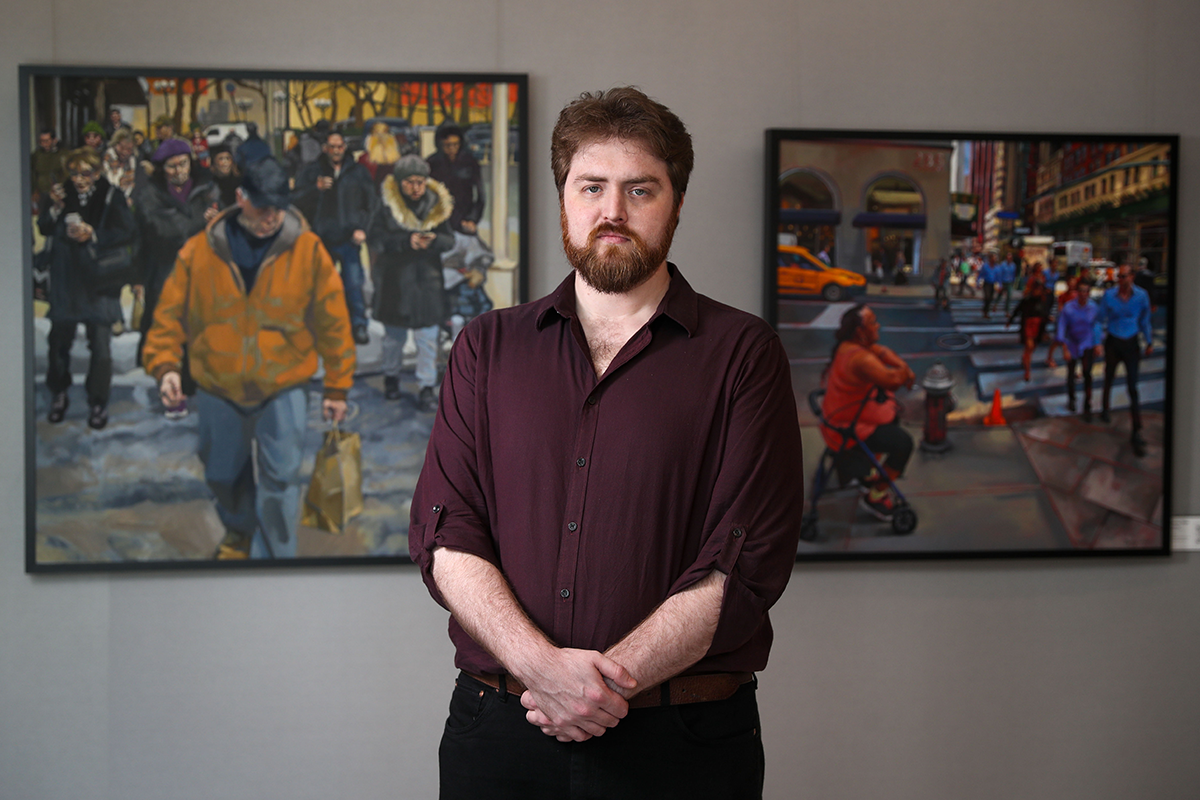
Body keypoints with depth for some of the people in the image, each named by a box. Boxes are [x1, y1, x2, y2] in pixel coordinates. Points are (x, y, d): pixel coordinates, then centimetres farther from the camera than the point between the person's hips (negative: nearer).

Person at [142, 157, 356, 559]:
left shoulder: (308, 250, -8)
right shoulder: (199, 251, -5)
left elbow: (333, 322, -2)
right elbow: (170, 313, 1)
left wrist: (337, 387, 0)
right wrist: (164, 365, -13)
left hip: (284, 390, -2)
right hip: (218, 390, 2)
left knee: (280, 481, -5)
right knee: (223, 476, 18)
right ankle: (240, 532, 47)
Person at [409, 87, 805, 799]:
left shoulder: (743, 354, 0)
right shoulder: (487, 348, 9)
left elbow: (747, 562, -9)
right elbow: (443, 533, -1)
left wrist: (611, 678, -17)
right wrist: (543, 666, -15)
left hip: (681, 741, -2)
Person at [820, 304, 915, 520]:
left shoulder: (849, 345, 0)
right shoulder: (860, 358, -32)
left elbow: (882, 352, 14)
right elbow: (892, 379, -44)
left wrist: (904, 369, -2)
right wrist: (905, 372, -21)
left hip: (837, 417, 11)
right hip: (847, 430, -11)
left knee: (893, 417, 32)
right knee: (903, 443, -12)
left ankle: (867, 472, 43)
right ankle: (874, 498, 3)